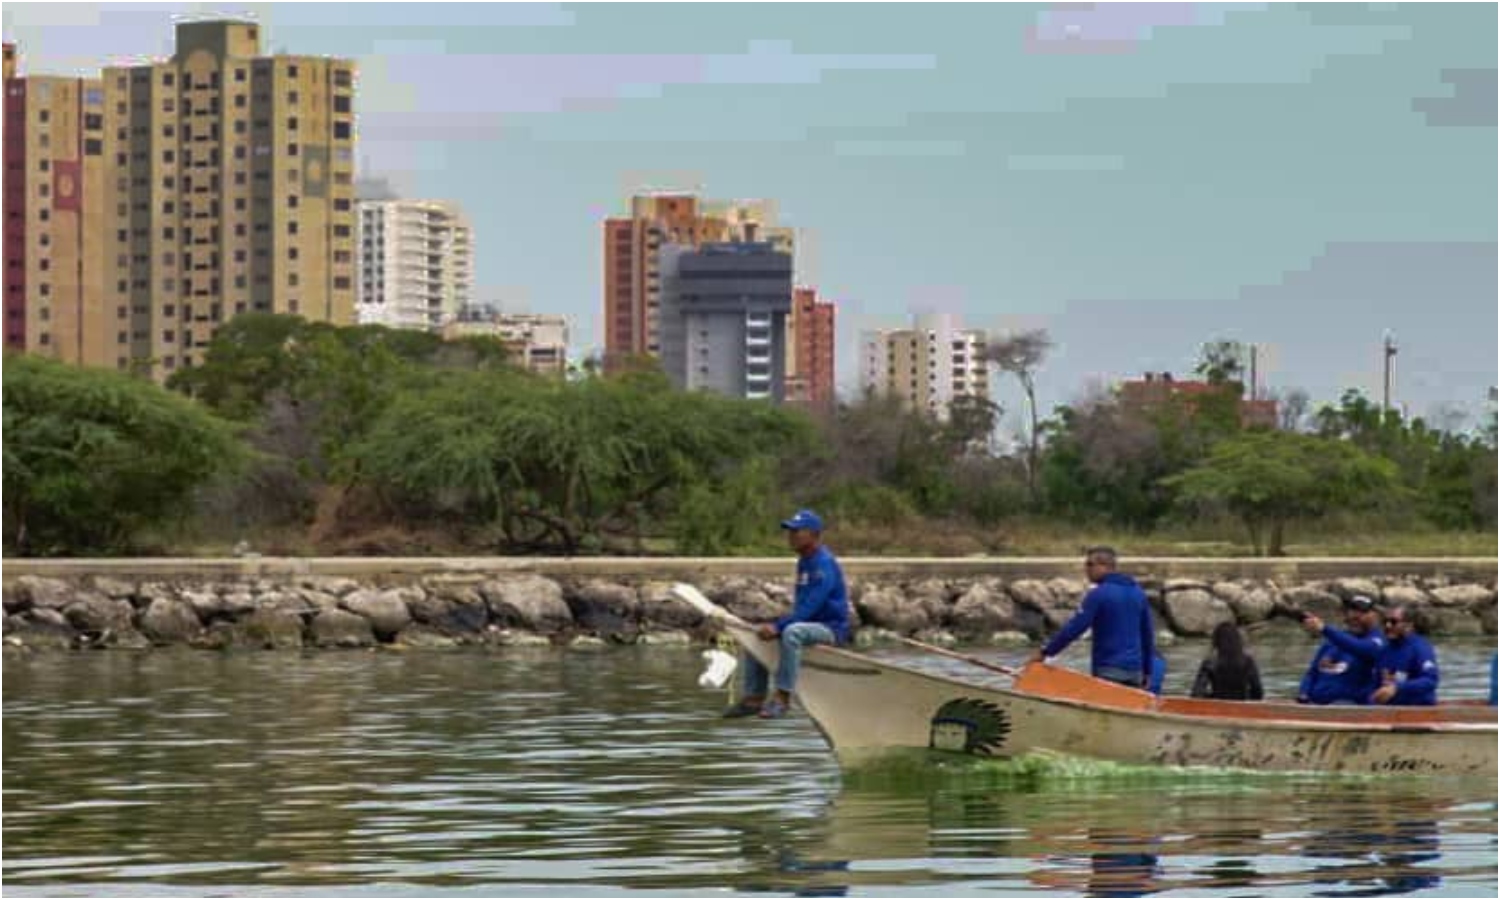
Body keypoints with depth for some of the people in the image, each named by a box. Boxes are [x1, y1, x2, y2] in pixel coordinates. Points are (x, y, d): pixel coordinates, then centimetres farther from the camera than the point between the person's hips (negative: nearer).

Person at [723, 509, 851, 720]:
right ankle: (754, 698, 1)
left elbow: (809, 608, -25)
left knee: (792, 632, -38)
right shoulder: (803, 562, 12)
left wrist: (778, 626, -29)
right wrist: (777, 625, 5)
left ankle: (782, 698, -35)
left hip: (832, 628, -10)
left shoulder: (824, 564, -18)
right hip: (808, 624, 10)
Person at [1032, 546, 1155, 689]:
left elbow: (1074, 628, -13)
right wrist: (1147, 672, 21)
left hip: (1109, 670, -7)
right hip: (1135, 671, 7)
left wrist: (1045, 652, -6)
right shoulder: (1138, 593, 12)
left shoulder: (1099, 594, -10)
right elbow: (1148, 634, 15)